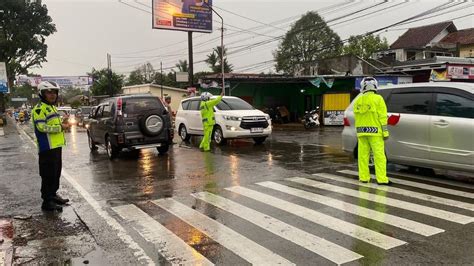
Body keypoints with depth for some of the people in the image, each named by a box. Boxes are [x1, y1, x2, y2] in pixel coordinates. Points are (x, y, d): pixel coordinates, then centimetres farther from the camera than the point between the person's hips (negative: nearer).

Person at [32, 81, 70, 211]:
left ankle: (53, 195, 30)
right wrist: (60, 127, -17)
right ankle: (47, 201, 0)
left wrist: (63, 125, 10)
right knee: (48, 175, -6)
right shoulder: (39, 108, -12)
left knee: (56, 173, 17)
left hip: (56, 146, 10)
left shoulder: (52, 107, 19)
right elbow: (42, 127, -22)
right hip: (47, 148, -10)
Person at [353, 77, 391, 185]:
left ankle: (363, 177, 11)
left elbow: (357, 117, 11)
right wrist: (385, 132, -4)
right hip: (374, 131, -4)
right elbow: (382, 117, -7)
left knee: (363, 155, 8)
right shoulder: (377, 99, -4)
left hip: (361, 131, 5)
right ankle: (381, 179, -3)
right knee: (379, 156, -2)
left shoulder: (358, 100, 10)